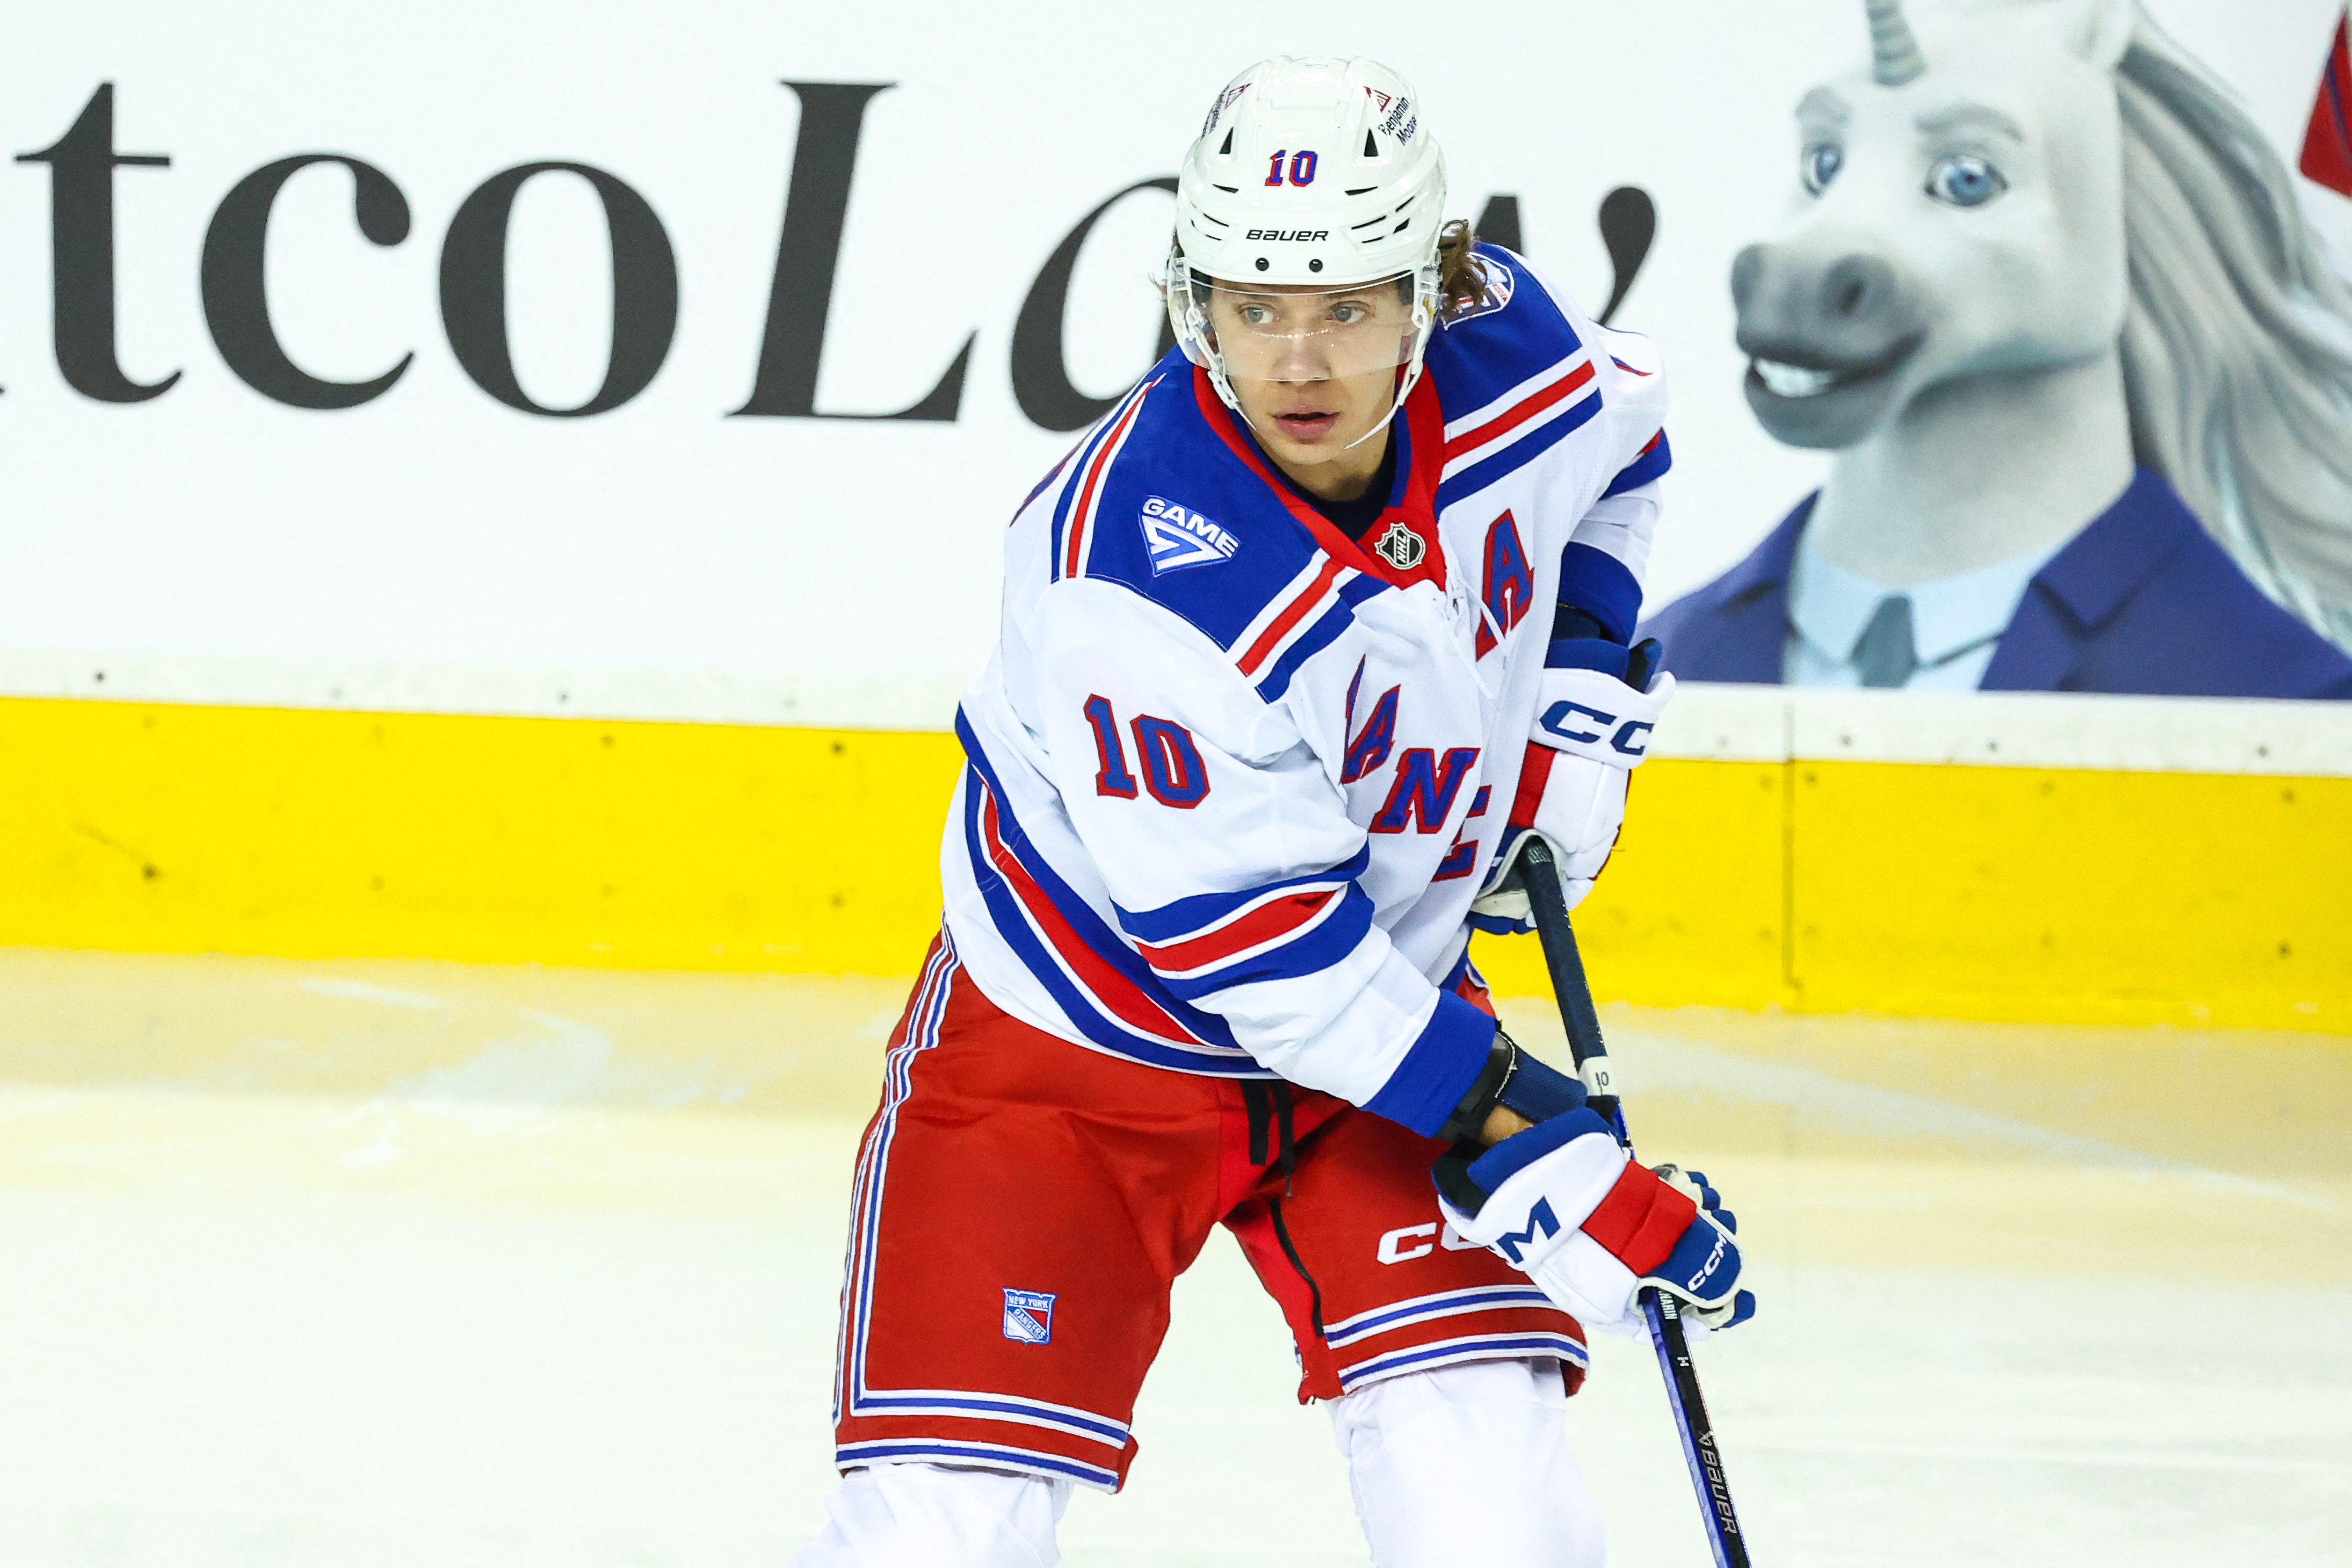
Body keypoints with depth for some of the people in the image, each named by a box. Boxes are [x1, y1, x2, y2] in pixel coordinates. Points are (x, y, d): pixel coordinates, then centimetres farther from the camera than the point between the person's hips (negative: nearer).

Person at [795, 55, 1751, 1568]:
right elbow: (1250, 946, -27)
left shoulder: (1506, 351, -15)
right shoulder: (1137, 578, -33)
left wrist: (1578, 690, 4)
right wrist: (1509, 1133, -27)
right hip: (1080, 1038, -5)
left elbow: (1620, 427, 13)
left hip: (1391, 978, 5)